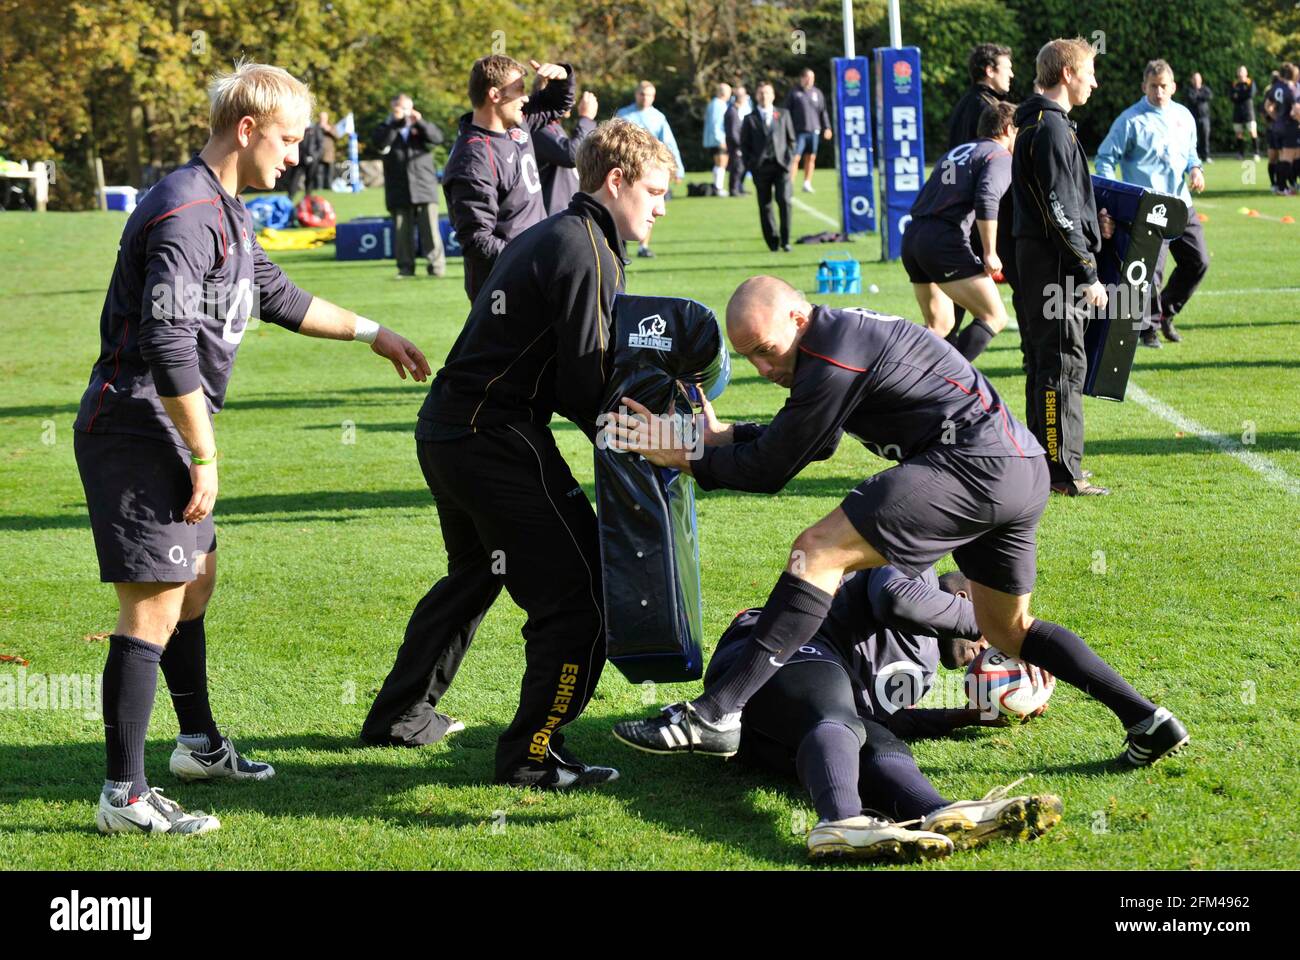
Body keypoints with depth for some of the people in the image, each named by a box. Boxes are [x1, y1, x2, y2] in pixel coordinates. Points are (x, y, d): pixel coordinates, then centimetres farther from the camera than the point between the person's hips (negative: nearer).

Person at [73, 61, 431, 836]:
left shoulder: (227, 211, 15)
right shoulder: (187, 212, -20)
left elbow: (275, 295, 31)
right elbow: (168, 343, -27)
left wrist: (372, 333, 34)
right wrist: (205, 457, -23)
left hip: (163, 434, 11)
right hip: (138, 431, -11)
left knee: (196, 578, 23)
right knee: (154, 605, -11)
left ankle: (199, 743, 40)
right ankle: (126, 795, -9)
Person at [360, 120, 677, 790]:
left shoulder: (543, 237, 19)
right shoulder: (586, 252, -12)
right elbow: (584, 382, -16)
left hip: (446, 431, 11)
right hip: (497, 439, -11)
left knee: (473, 576, 29)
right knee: (576, 592, -8)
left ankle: (399, 717, 40)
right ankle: (532, 756, -4)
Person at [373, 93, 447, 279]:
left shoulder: (421, 127, 14)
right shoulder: (385, 129, 13)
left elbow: (437, 138, -3)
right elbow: (379, 144, -8)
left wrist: (420, 122, -16)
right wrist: (394, 123, -14)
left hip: (424, 189, 0)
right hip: (398, 192, 0)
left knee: (430, 229, -6)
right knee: (402, 232, -1)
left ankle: (436, 265, -2)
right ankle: (406, 267, 5)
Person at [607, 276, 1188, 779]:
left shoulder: (833, 359, -14)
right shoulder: (845, 331, 17)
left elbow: (769, 470, -8)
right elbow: (804, 440, 28)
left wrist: (689, 458, 1)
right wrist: (721, 436, 17)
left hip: (972, 466, -11)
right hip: (1024, 470, 11)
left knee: (818, 552, -15)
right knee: (1005, 628, 25)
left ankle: (716, 715, -24)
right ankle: (1148, 723, 21)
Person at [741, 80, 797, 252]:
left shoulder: (783, 115, 13)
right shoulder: (750, 119, 8)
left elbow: (791, 140, 15)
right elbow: (744, 145, 8)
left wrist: (789, 159, 2)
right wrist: (751, 165, -3)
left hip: (781, 166, 0)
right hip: (761, 167, 0)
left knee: (784, 201, -14)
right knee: (765, 206, 0)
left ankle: (785, 240, -6)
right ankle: (773, 242, 8)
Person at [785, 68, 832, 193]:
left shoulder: (817, 93, 12)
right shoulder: (793, 93, 3)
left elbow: (823, 112, 15)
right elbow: (787, 111, 3)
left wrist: (827, 128, 7)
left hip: (814, 130, 4)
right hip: (798, 131, -4)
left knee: (811, 158, 6)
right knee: (795, 158, -9)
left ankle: (807, 184, 13)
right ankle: (790, 184, -8)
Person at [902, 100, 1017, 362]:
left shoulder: (955, 152, 27)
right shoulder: (1000, 156, 0)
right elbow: (986, 199, -17)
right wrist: (990, 253, -14)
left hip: (912, 237, 9)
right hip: (945, 241, -9)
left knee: (939, 325, 20)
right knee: (994, 317, -5)